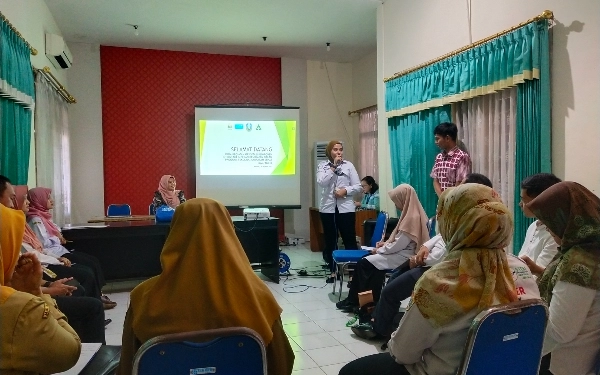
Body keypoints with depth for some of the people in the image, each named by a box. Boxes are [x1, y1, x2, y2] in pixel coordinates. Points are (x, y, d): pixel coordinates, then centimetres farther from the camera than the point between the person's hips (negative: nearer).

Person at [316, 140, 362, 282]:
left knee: (349, 239, -2)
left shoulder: (348, 165, 4)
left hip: (345, 207, -1)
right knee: (330, 240, 9)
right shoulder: (322, 166, 5)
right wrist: (333, 167, -12)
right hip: (328, 207, 1)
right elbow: (321, 182, -12)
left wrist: (345, 190, -14)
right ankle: (332, 271, 20)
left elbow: (358, 186, 3)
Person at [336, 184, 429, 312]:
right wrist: (386, 243, 5)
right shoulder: (412, 213, 9)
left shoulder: (411, 218, -22)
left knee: (363, 264, -10)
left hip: (403, 256, -10)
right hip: (402, 251, 10)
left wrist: (379, 250, -8)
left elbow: (398, 246, -21)